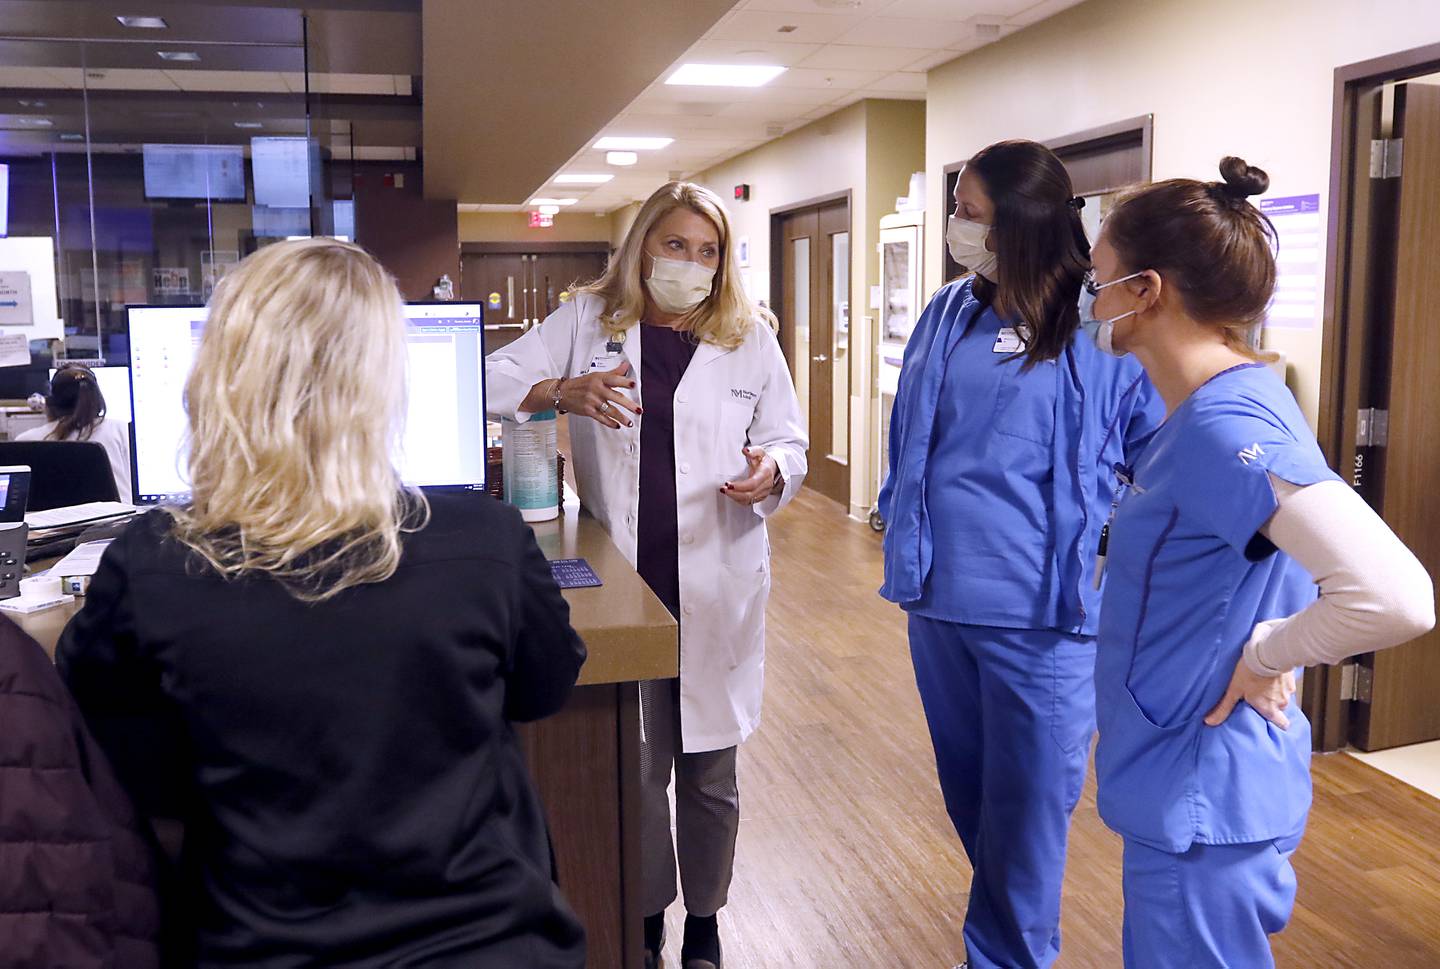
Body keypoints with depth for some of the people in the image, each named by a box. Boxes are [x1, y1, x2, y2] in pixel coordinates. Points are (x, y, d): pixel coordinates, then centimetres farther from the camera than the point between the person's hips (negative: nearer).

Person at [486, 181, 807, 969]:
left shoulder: (750, 337, 3)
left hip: (717, 586, 0)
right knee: (631, 766, 9)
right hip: (621, 584, 0)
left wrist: (771, 472, -16)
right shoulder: (587, 320, 3)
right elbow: (492, 380, -4)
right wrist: (561, 391, -23)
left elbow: (789, 442, 8)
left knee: (708, 770, 11)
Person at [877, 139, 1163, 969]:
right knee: (967, 798, 21)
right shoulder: (948, 316, 7)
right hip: (938, 603, 6)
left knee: (1025, 814, 8)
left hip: (1041, 617, -6)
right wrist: (904, 531, 14)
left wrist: (1113, 541, -8)